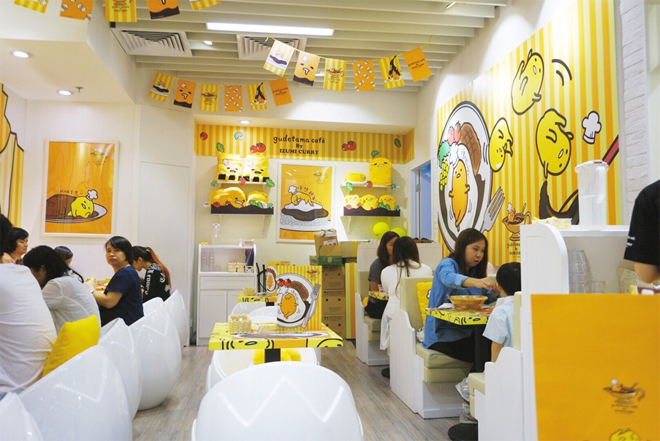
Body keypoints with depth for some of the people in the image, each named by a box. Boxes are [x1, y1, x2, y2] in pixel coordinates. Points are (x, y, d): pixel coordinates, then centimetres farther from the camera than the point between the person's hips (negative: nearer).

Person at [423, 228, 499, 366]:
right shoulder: (448, 264, -6)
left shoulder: (476, 272, 16)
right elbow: (448, 278, -30)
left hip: (467, 332, 7)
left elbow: (487, 299, 10)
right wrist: (475, 282, -47)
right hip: (442, 334, -6)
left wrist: (495, 291, -13)